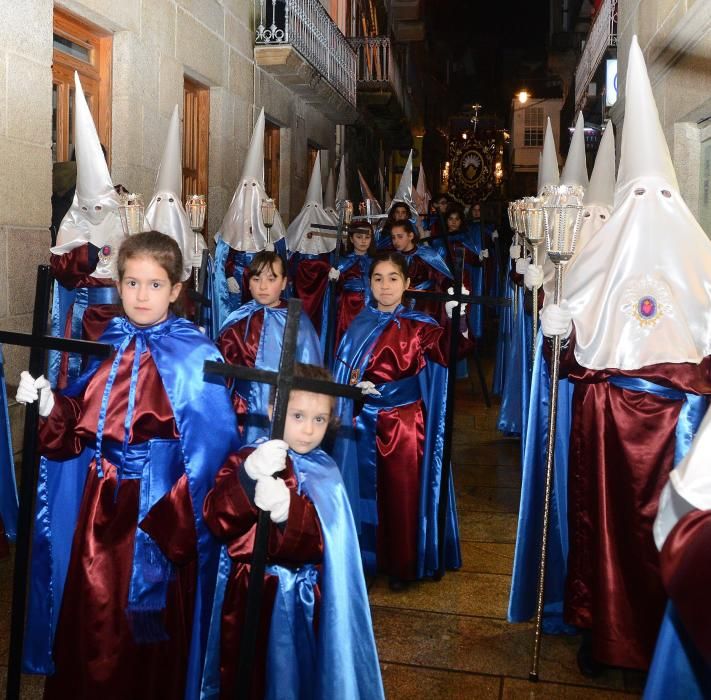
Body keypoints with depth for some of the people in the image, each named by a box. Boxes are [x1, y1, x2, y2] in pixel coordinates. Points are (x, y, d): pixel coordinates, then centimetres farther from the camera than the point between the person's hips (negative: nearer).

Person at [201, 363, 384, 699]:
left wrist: (289, 510, -36)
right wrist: (249, 476, -36)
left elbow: (319, 541, -15)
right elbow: (217, 519, -18)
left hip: (304, 601, 0)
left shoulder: (324, 475, -2)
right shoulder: (245, 459, -5)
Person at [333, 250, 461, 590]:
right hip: (363, 423, 3)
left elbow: (448, 352, -16)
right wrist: (356, 386, -11)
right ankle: (366, 559, 24)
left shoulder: (418, 326, 0)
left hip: (404, 424, -2)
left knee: (402, 494, 3)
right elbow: (343, 372, 9)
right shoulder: (359, 325, 9)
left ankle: (401, 567, 18)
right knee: (363, 491, 9)